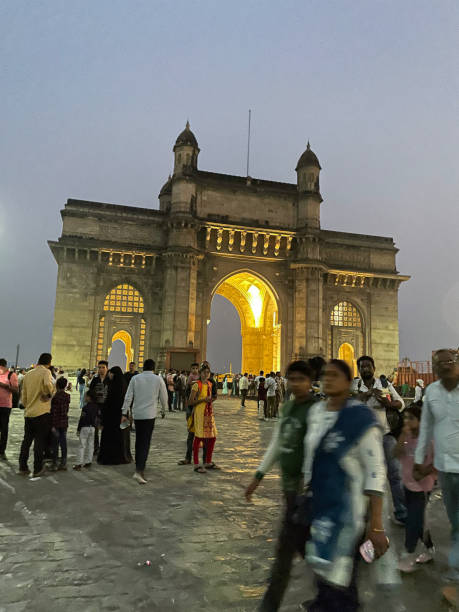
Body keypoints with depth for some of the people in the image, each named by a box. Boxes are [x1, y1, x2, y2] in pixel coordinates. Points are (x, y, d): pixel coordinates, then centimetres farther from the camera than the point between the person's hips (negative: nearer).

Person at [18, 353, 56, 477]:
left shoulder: (28, 374, 10)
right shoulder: (46, 372, -9)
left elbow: (23, 396, 16)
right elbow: (48, 383, -32)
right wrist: (49, 394, -13)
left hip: (28, 413, 6)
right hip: (42, 412, -5)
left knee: (26, 440, 15)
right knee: (40, 441, 3)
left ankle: (22, 467, 17)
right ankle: (37, 469, 9)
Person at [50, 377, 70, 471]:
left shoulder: (55, 397, -14)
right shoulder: (67, 396, 4)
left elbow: (54, 413, -15)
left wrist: (53, 425, -13)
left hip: (57, 424, -5)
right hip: (64, 423, 5)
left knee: (55, 444, 2)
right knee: (63, 442, 10)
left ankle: (55, 464, 7)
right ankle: (63, 463, 15)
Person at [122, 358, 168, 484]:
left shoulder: (135, 378, 3)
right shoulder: (158, 379, -1)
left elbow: (128, 397, 2)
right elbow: (164, 397, 6)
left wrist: (124, 413, 7)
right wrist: (164, 409, 24)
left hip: (137, 414, 3)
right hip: (150, 415, -3)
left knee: (139, 441, 17)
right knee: (145, 443, -4)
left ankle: (139, 467, 28)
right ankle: (139, 471, -15)